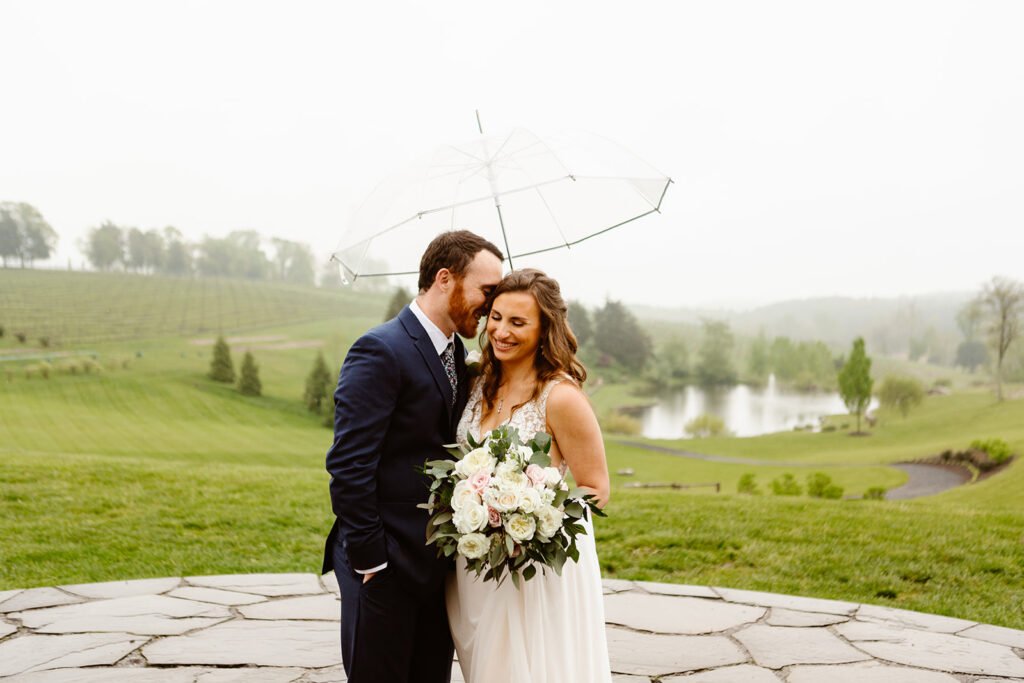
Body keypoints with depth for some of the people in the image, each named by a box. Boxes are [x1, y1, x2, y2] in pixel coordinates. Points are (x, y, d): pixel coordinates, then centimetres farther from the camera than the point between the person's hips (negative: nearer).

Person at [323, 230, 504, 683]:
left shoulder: (457, 353, 11)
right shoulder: (380, 352, -16)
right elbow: (348, 466, -19)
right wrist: (369, 560, -17)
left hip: (438, 562, 8)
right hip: (386, 565, -8)